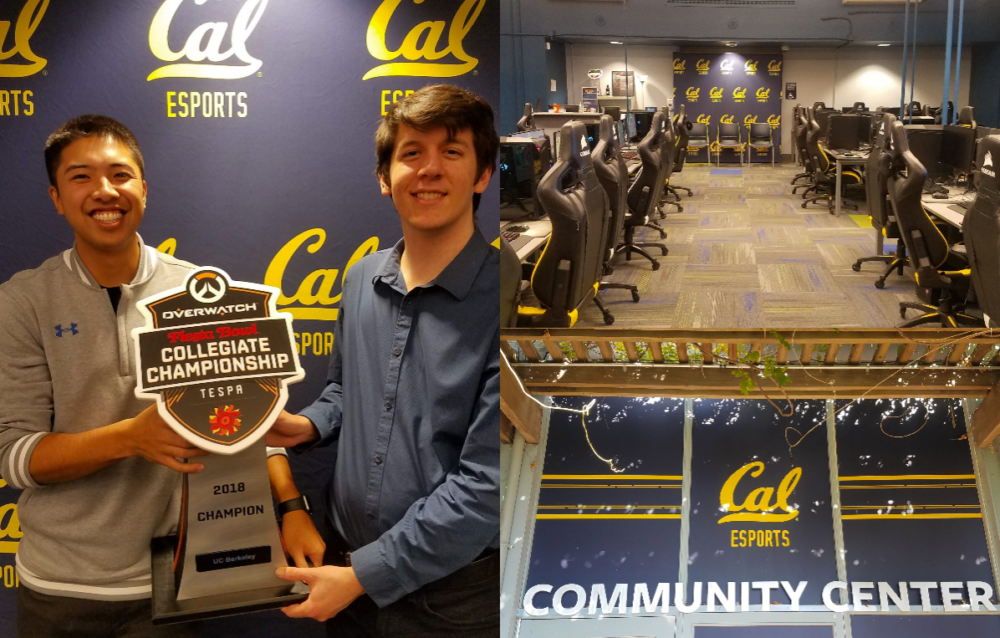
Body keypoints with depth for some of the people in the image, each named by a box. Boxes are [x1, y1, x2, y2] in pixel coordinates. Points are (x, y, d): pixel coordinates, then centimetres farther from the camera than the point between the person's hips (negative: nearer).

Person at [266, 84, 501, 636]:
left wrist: (364, 575, -19)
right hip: (344, 561, 5)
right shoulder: (361, 280, 2)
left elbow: (485, 485, -22)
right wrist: (309, 425, -1)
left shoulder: (496, 301, -19)